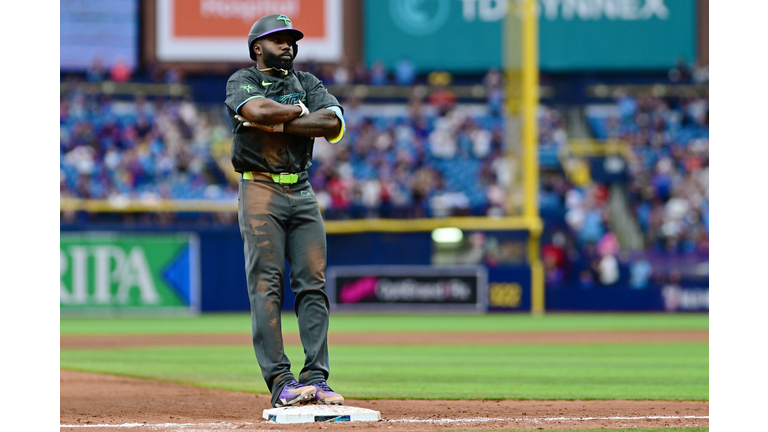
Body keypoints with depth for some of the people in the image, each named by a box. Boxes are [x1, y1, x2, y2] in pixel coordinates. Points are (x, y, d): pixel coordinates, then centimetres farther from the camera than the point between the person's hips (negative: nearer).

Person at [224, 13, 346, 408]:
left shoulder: (307, 83, 16)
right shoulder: (242, 81, 5)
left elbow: (334, 124, -3)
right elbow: (259, 110, -19)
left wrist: (277, 123, -9)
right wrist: (299, 111, -1)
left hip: (302, 194, 5)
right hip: (261, 191, -5)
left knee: (313, 286, -2)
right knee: (266, 286, -11)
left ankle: (315, 378, -2)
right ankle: (280, 382, -15)